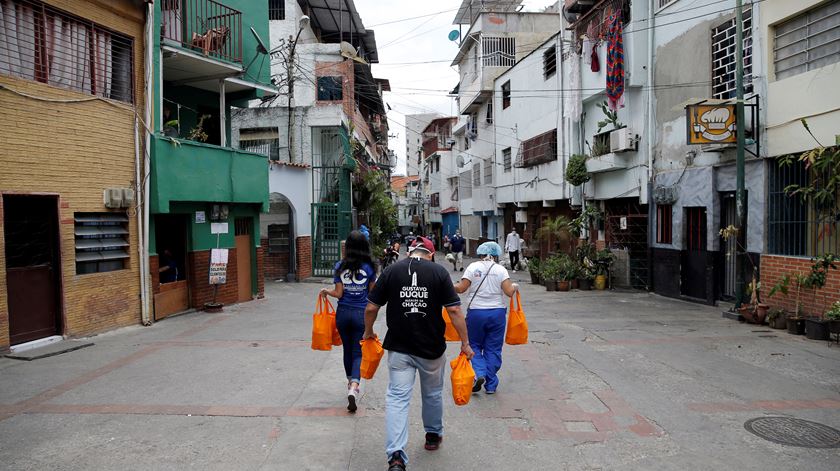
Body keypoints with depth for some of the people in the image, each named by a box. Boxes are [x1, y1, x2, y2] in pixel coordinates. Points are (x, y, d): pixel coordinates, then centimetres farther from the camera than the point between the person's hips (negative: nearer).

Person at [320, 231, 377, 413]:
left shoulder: (340, 266, -5)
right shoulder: (369, 267, -7)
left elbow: (339, 293, -5)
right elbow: (372, 293, 1)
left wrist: (326, 291, 13)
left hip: (343, 313, 2)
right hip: (361, 314, -2)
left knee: (347, 350, 19)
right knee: (357, 352, 4)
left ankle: (351, 383, 34)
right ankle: (353, 387, -16)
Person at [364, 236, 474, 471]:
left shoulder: (391, 271, -1)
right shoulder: (439, 272, -5)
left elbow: (371, 308, 0)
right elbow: (454, 310, -10)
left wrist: (368, 332, 17)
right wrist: (465, 342, -3)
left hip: (399, 348, 0)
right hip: (432, 346, 0)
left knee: (397, 397, -1)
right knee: (433, 393, 21)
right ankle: (433, 435, 40)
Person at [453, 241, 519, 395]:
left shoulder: (473, 267, -3)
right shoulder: (501, 270, -2)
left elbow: (460, 288, -7)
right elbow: (509, 292, -9)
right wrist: (515, 286, 11)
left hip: (476, 312, -1)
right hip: (497, 313, 1)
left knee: (474, 345, 15)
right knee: (493, 348, 10)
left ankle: (479, 374, -7)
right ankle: (491, 385, 13)